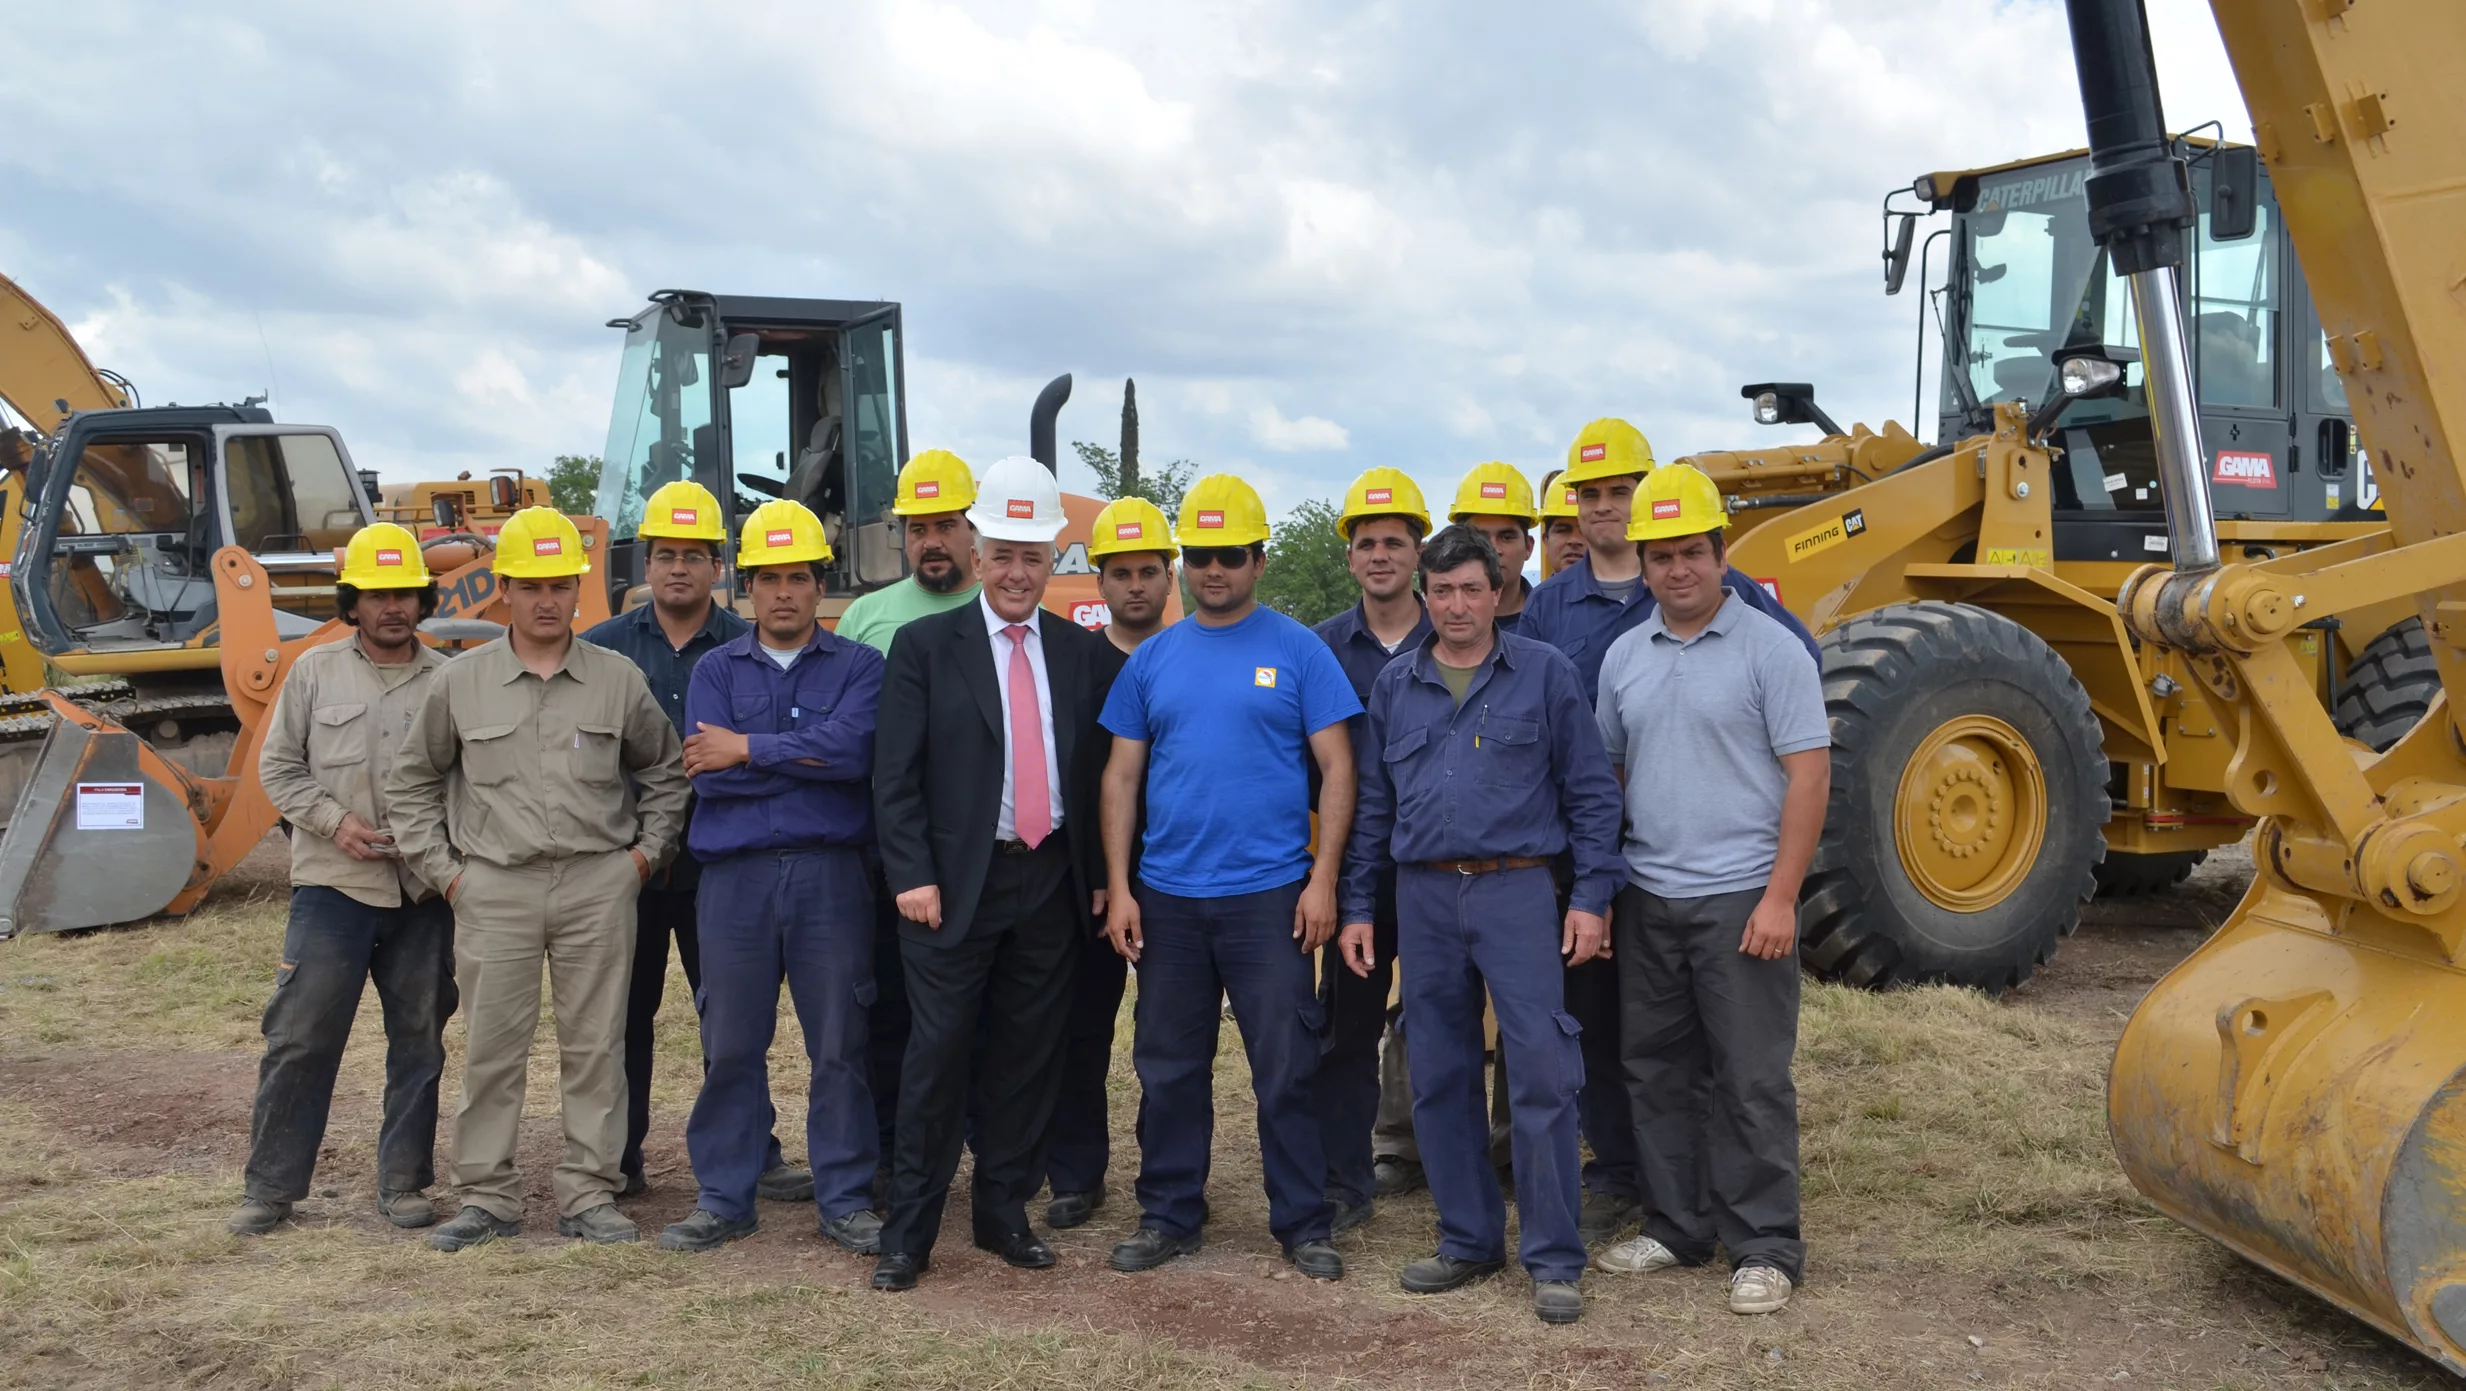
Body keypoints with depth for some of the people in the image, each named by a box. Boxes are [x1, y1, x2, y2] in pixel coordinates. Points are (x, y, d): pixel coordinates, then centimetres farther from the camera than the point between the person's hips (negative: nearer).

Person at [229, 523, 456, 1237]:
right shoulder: (315, 671, 4)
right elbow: (278, 767, 6)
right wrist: (335, 819, -8)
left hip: (424, 891, 1)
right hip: (333, 884, -1)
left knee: (419, 1041, 8)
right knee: (301, 1037, 0)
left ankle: (404, 1183, 20)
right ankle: (270, 1188, 11)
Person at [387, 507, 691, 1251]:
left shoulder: (619, 680, 5)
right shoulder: (460, 682, 4)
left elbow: (665, 770, 17)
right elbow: (411, 779, 13)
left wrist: (647, 849, 7)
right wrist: (442, 867, 6)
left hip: (599, 884, 0)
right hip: (494, 889, 0)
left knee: (596, 1046, 4)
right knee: (492, 1049, 4)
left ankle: (590, 1194, 14)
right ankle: (487, 1195, 16)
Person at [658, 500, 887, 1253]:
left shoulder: (858, 666, 6)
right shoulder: (716, 670, 11)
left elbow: (853, 747, -14)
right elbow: (708, 773, -4)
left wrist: (748, 749, -8)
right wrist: (812, 762, -6)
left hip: (831, 874, -1)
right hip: (736, 875, 1)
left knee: (839, 1046, 3)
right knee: (731, 1046, 6)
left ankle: (846, 1200, 13)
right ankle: (725, 1199, 18)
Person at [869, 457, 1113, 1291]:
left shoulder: (1081, 652, 9)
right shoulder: (925, 646, 0)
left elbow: (1097, 773, 11)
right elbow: (894, 775, -4)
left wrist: (1097, 876, 6)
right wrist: (912, 875, -11)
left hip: (1052, 883, 3)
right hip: (956, 885, -3)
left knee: (1028, 1057, 9)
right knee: (939, 1057, -1)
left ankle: (1004, 1215, 22)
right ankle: (909, 1231, 8)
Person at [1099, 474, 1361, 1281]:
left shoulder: (1298, 651, -1)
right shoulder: (1152, 660, 8)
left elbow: (1337, 768, -3)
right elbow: (1122, 776, 9)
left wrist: (1323, 880, -10)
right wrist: (1118, 887, 2)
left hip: (1270, 895, -3)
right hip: (1167, 898, 3)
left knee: (1286, 1070, 2)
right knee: (1168, 1068, 11)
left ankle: (1302, 1225, 14)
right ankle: (1169, 1216, 24)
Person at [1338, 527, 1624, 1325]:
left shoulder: (1544, 674, 1)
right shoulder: (1396, 687, 11)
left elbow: (1591, 792, 1)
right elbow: (1374, 806, 14)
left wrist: (1592, 897, -6)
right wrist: (1357, 907, 10)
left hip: (1517, 892, -4)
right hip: (1424, 897, 4)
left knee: (1541, 1076, -6)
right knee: (1441, 1080, 9)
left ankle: (1553, 1259, 4)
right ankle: (1469, 1239, 23)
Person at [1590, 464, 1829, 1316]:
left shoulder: (1769, 648, -6)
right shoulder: (1624, 659, 10)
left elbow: (1809, 775, -10)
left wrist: (1780, 898, -16)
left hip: (1740, 898, -5)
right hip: (1647, 899, 6)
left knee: (1752, 1082, 0)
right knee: (1657, 1071, 12)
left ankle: (1764, 1250, 11)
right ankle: (1679, 1228, 25)